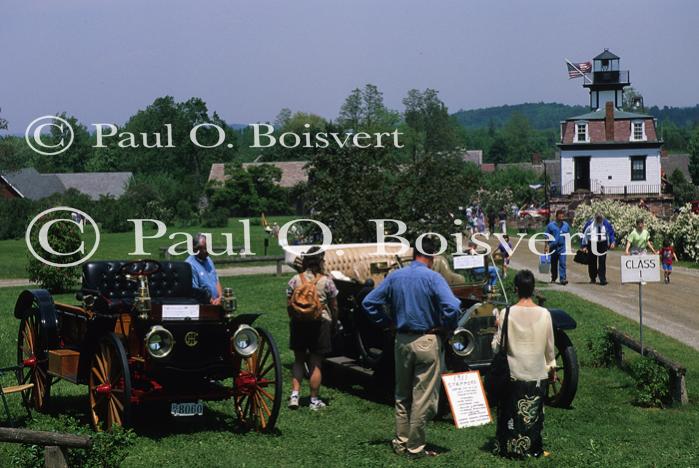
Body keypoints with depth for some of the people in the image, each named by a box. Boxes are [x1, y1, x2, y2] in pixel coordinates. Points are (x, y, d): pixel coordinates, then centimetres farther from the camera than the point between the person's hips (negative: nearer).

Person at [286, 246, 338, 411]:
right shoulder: (326, 281, -6)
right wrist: (334, 323, 13)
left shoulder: (295, 280, 0)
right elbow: (334, 307, 0)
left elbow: (289, 305, 3)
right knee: (316, 363, 4)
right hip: (320, 323, -2)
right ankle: (314, 400, 9)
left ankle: (295, 394, 3)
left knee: (298, 360, 14)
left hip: (299, 323, 2)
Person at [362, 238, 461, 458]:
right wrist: (446, 327, -8)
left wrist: (386, 323, 10)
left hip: (402, 341, 5)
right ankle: (415, 447, 7)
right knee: (423, 397, 3)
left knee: (402, 395, 17)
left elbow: (369, 302, 6)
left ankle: (401, 442, 22)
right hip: (427, 342, -5)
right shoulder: (433, 278, -12)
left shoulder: (395, 277, 3)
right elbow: (452, 306, -24)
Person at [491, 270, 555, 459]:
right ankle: (534, 448, 17)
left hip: (513, 374, -1)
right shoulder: (544, 314, -8)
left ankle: (510, 448, 14)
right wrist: (552, 367, 17)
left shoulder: (506, 314, -12)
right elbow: (550, 346, 2)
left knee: (511, 411, 11)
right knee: (534, 413, 12)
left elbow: (496, 346, -7)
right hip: (537, 374, 1)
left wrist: (498, 328, 10)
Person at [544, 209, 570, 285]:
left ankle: (563, 279, -16)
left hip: (562, 246, 0)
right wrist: (547, 246, -3)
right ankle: (553, 278, 26)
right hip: (553, 247, 0)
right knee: (553, 263, 11)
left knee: (562, 263, -12)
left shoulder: (566, 225, 8)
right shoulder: (551, 225, 2)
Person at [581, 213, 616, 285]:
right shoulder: (589, 223, -4)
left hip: (602, 245, 0)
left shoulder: (606, 223, 0)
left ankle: (602, 280, -5)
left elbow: (611, 233, 12)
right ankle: (593, 279, 21)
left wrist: (612, 242, -1)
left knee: (602, 262, -7)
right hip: (592, 244, 0)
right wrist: (584, 246, -1)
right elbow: (584, 234, 2)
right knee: (592, 263, 7)